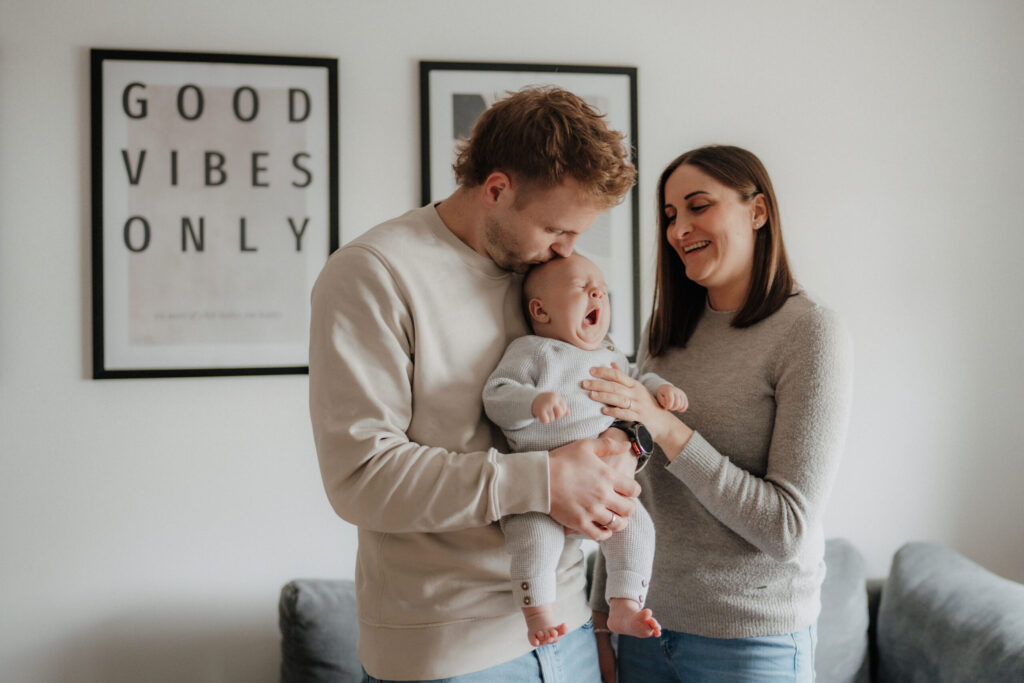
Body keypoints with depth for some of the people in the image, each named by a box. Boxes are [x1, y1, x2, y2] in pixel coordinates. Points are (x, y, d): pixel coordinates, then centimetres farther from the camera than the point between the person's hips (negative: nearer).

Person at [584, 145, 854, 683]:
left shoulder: (810, 332, -12)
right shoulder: (663, 331, 6)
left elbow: (790, 528, -17)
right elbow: (632, 489, 11)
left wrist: (668, 430, -23)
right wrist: (601, 615, 9)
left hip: (753, 638, -5)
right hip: (646, 618, 5)